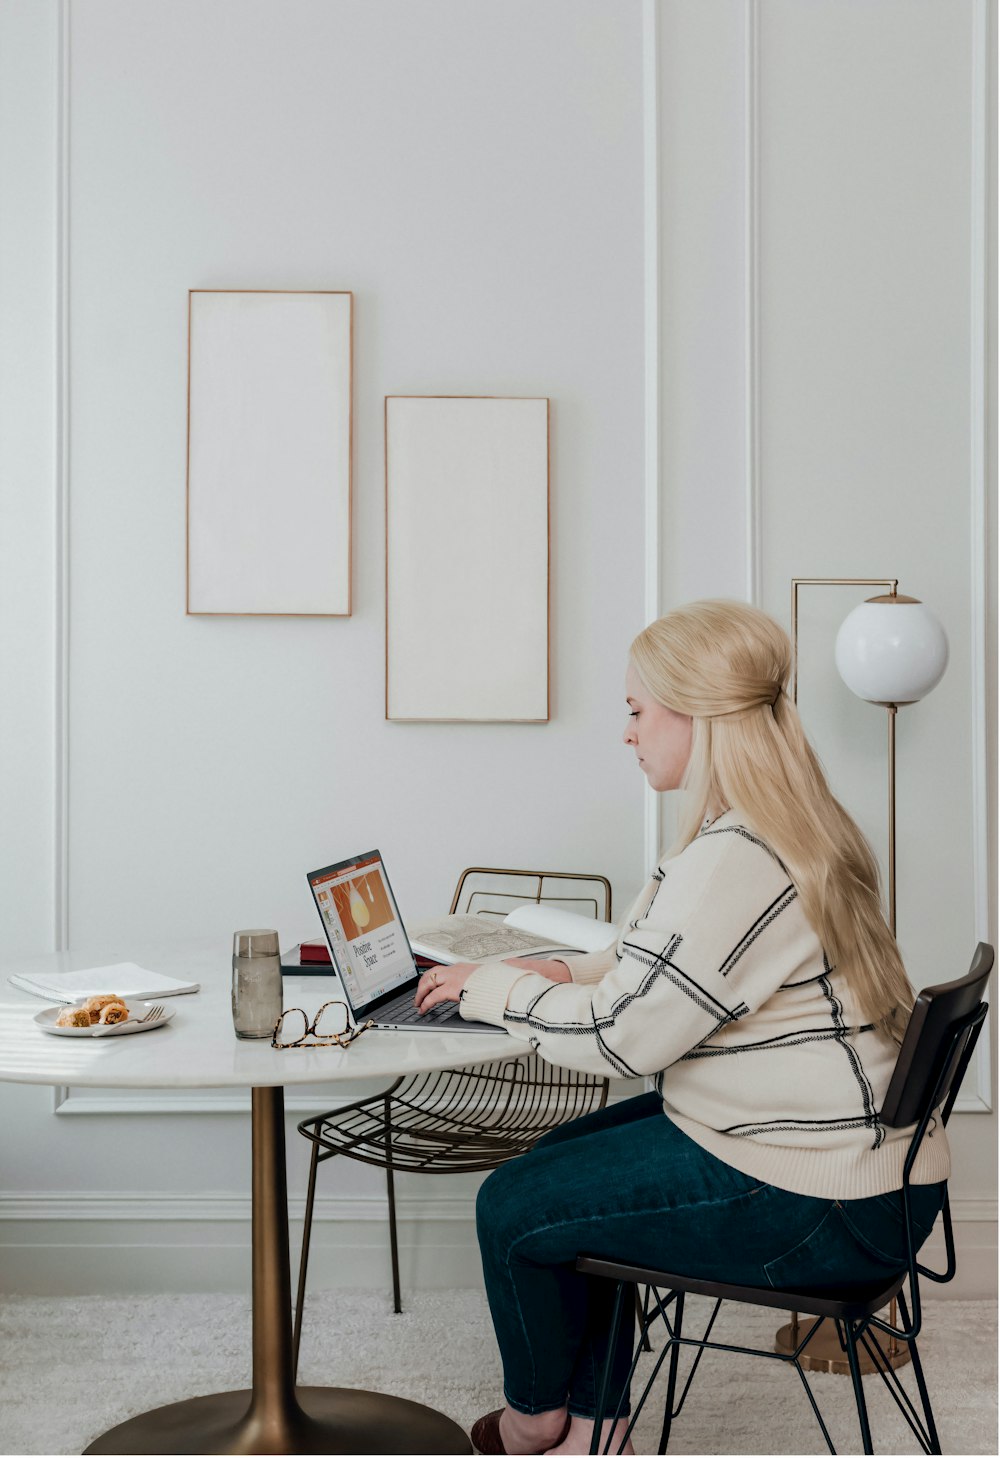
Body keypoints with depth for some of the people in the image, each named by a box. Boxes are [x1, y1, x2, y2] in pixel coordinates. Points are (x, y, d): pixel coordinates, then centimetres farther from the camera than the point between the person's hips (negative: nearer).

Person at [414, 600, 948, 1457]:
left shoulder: (736, 860, -25)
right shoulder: (800, 830, 8)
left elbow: (619, 1037, -20)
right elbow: (675, 966, 21)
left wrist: (492, 987, -4)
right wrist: (565, 972, 10)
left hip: (821, 1209, -10)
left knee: (514, 1208, 1)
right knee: (560, 1160, 19)